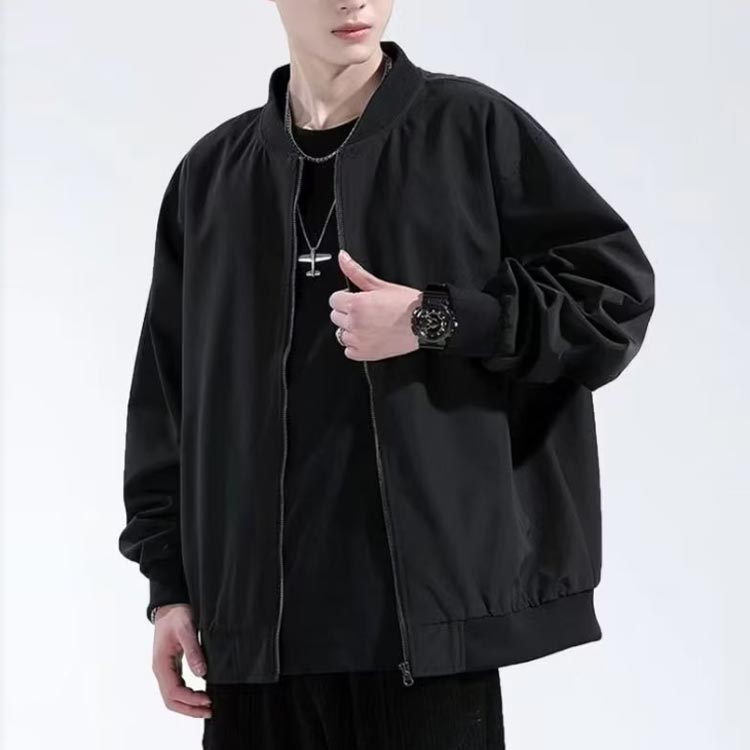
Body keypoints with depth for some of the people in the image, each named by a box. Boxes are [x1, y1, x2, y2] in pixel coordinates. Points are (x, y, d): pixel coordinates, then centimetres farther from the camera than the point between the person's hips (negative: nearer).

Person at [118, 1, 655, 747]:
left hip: (429, 603, -3)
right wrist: (170, 583, 9)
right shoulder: (212, 172, 12)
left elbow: (617, 289, 0)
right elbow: (167, 394, 14)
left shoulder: (473, 128, 3)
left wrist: (436, 321, -10)